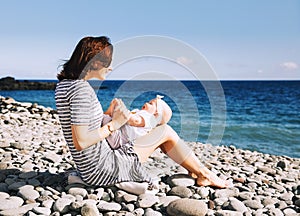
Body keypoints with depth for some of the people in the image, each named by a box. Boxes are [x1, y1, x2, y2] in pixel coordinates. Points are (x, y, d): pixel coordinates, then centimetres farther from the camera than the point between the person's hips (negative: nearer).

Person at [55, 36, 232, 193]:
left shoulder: (64, 84, 7)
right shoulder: (81, 89, -23)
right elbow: (80, 142, -26)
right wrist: (114, 124, -17)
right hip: (102, 171, -10)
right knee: (166, 131, -1)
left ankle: (195, 170, 30)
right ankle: (204, 174, 19)